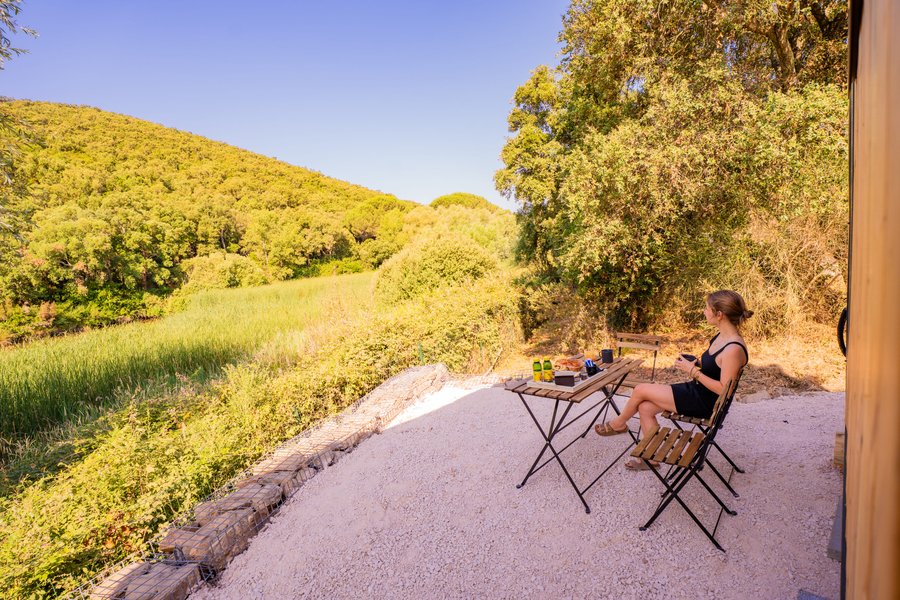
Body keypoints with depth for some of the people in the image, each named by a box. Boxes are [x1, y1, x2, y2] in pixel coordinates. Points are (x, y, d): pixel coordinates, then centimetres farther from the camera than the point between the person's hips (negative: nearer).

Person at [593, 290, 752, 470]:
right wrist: (695, 364, 1)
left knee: (641, 390, -9)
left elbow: (724, 390, -24)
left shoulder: (734, 349, -27)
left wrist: (694, 371, -21)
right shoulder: (722, 336, 2)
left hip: (704, 402, -9)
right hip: (696, 389, 9)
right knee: (645, 407, -1)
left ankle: (619, 423, 18)